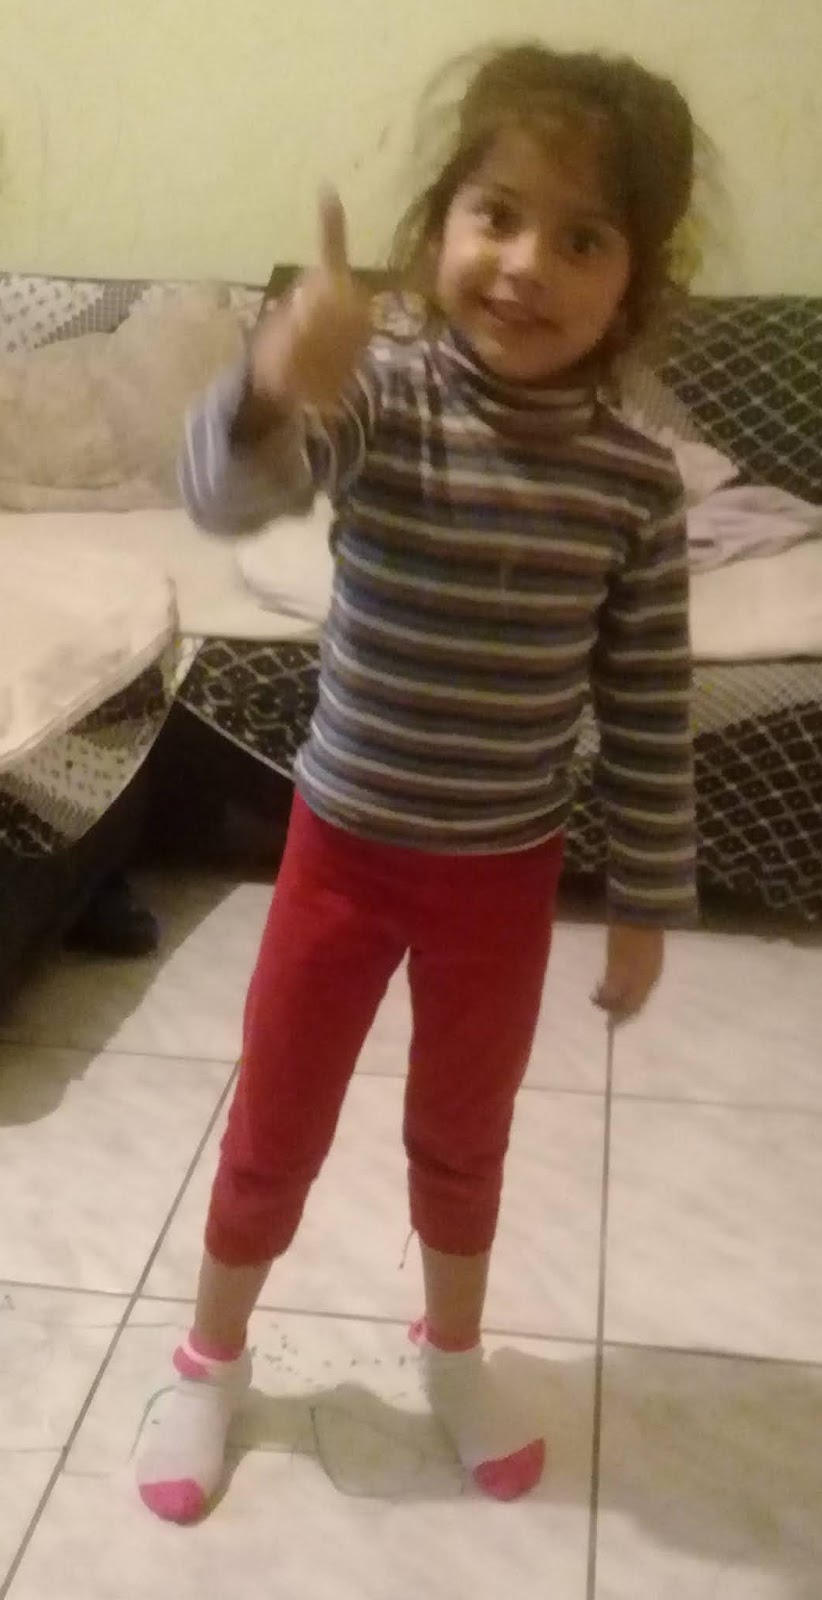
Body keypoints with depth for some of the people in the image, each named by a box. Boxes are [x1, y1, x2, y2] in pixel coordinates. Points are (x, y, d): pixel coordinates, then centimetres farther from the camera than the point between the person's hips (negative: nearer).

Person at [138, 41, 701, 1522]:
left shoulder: (636, 482, -11)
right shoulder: (379, 396, -16)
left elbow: (647, 714, -4)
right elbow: (226, 491, -36)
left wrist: (647, 901, 1)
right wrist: (275, 387, -57)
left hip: (504, 871, 1)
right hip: (344, 844, -1)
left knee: (464, 1133, 21)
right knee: (274, 1127, 15)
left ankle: (452, 1355, 49)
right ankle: (211, 1361, 42)